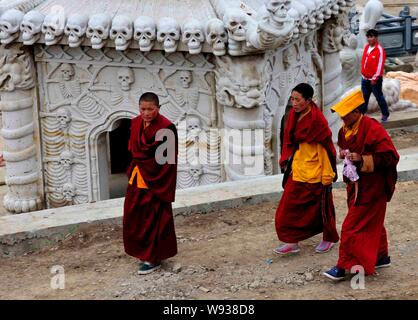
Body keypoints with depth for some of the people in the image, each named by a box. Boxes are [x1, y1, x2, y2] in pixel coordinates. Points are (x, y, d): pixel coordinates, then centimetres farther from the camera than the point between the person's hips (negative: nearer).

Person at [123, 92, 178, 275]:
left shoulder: (166, 128, -17)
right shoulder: (136, 124, 4)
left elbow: (169, 159, -16)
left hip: (156, 180, -7)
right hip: (137, 178, 7)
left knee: (153, 218, 1)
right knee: (135, 217, 14)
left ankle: (153, 259, 12)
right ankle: (144, 251, 31)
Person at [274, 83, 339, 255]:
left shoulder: (317, 120, -21)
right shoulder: (293, 115, 0)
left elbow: (327, 147, -18)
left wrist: (327, 176, -16)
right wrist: (286, 161, 9)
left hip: (315, 171, -7)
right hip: (298, 168, 7)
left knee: (321, 206, 9)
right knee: (290, 205, 3)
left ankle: (329, 239, 29)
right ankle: (292, 241, 12)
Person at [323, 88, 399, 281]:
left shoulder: (373, 130, -22)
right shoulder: (345, 130, 4)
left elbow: (390, 157, -23)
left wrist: (362, 159, -29)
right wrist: (344, 153, -2)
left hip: (371, 188, -9)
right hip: (356, 184, 9)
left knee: (352, 227, -7)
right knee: (372, 222, 20)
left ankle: (343, 266, 0)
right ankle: (381, 256, 35)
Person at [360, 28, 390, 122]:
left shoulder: (379, 50, -18)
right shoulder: (366, 47, 5)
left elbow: (380, 65, -19)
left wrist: (374, 78, -17)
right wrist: (363, 72, 14)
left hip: (374, 79, -7)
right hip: (365, 78, 7)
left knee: (379, 97, 4)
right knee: (364, 97, 13)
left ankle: (385, 114, 18)